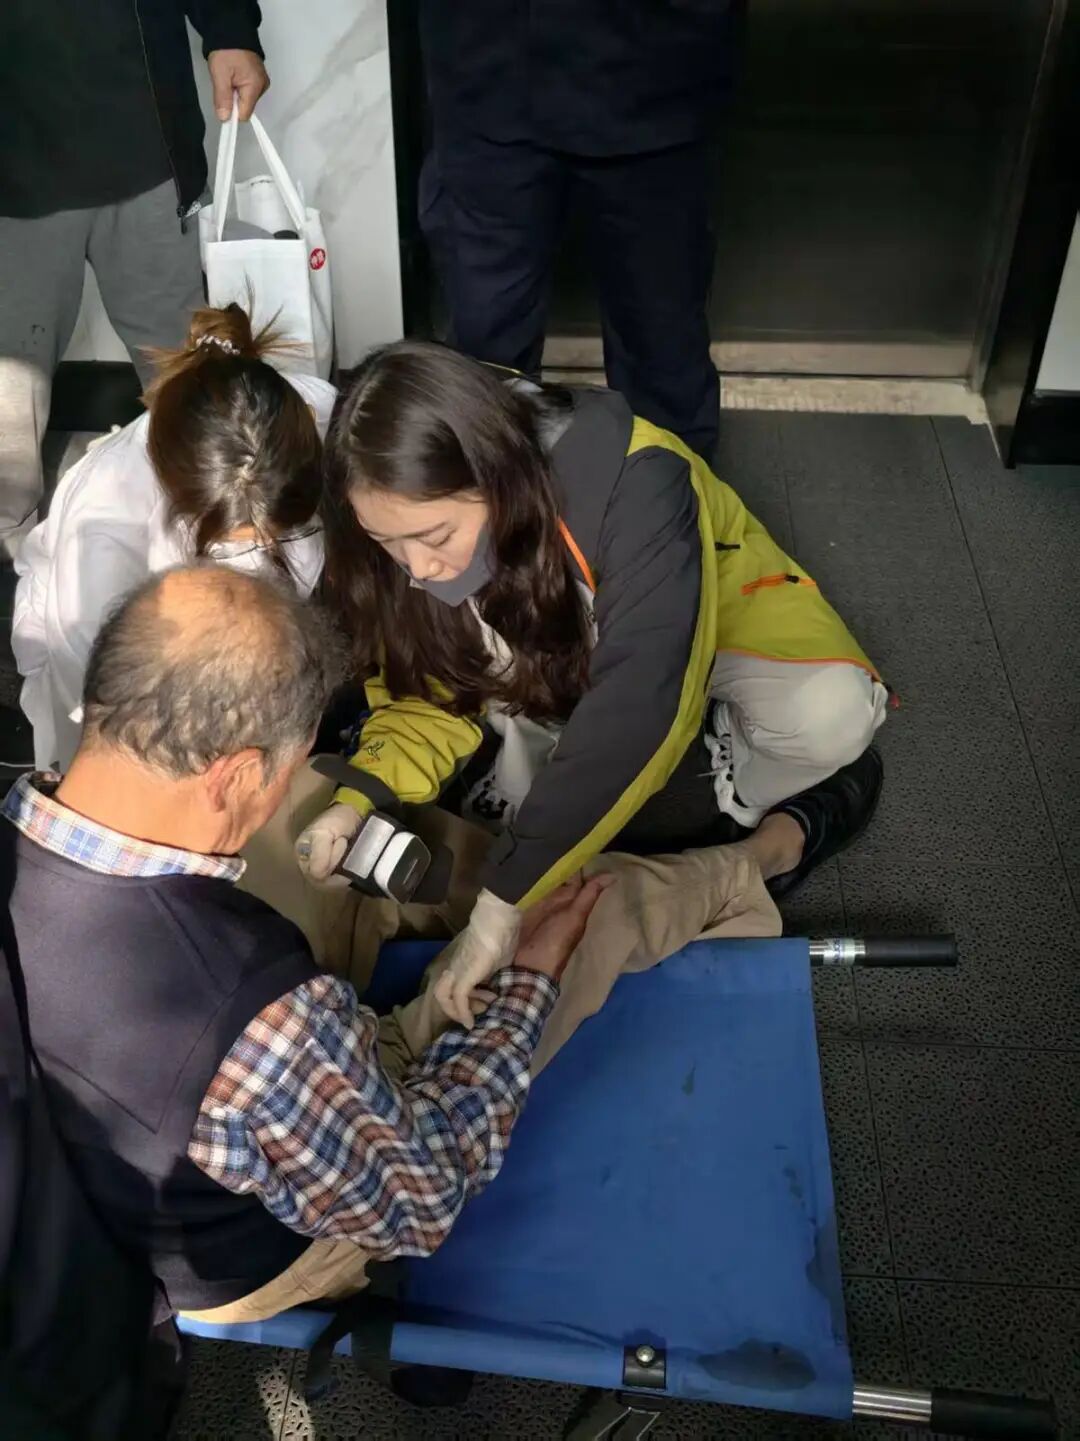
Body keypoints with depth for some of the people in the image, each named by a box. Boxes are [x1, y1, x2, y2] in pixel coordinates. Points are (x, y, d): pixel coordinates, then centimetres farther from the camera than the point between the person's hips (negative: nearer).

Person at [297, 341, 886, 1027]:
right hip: (554, 655, 6)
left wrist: (506, 898, -50)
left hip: (714, 620, -5)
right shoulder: (419, 527, -22)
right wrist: (358, 800, -32)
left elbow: (638, 707, -47)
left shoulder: (634, 483, -39)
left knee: (831, 714, -34)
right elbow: (429, 690, -12)